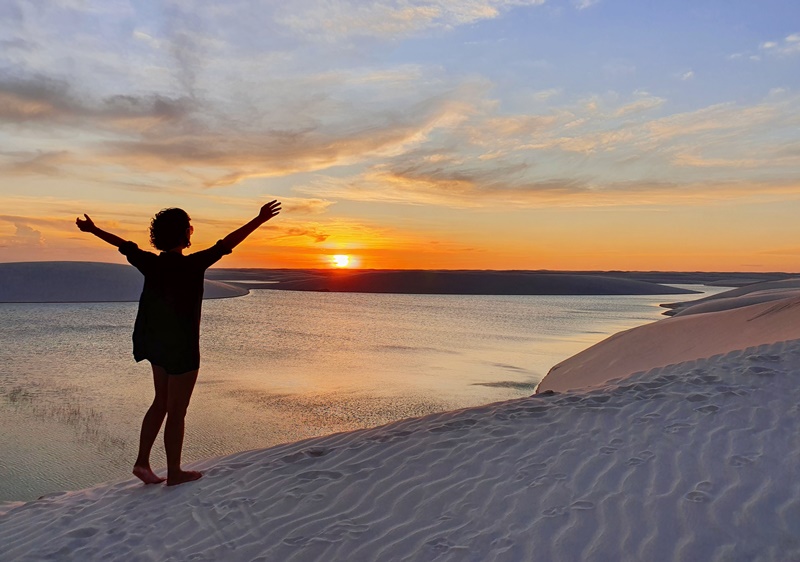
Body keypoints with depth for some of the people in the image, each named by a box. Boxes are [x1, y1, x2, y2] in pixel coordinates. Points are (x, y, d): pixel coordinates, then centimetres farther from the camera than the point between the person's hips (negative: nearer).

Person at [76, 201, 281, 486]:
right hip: (181, 348, -7)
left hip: (156, 344, 7)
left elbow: (124, 245, 14)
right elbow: (227, 244, -23)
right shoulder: (191, 265, -21)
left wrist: (92, 229, 31)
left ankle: (142, 461, 24)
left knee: (161, 403, 21)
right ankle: (174, 472, 17)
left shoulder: (151, 263, -2)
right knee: (176, 411, 4)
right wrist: (260, 219, -20)